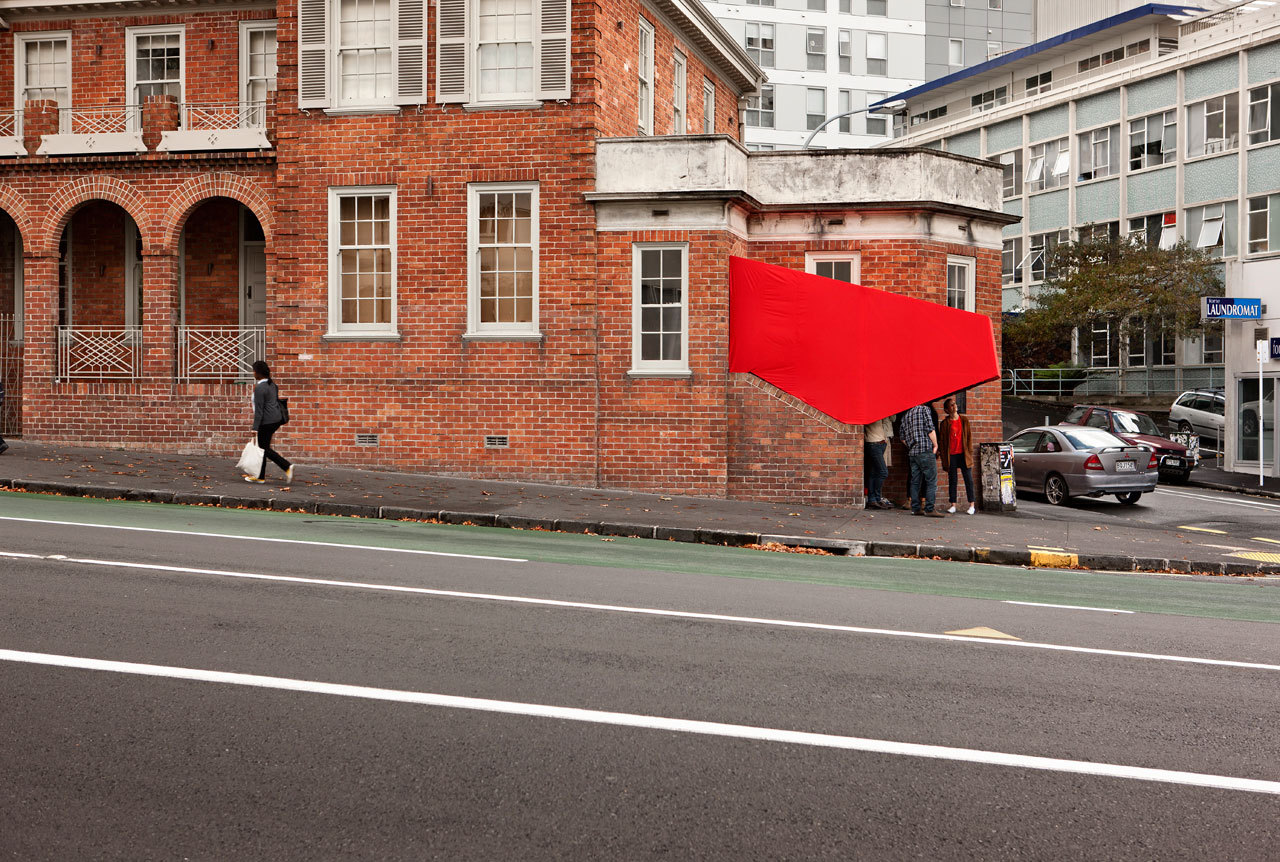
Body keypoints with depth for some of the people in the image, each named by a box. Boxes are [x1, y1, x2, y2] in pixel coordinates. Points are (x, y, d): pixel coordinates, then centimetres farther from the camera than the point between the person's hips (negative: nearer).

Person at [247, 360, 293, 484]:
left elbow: (259, 410, -18)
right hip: (276, 418, 9)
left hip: (267, 421, -9)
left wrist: (255, 428, -16)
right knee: (262, 446, 15)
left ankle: (287, 466, -9)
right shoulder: (272, 384, 10)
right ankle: (260, 476, 19)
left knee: (265, 448, 1)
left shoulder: (260, 388, -17)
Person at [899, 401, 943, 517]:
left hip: (912, 452, 7)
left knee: (915, 481, 10)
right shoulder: (925, 409, -1)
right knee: (931, 480, -5)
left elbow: (902, 435, 16)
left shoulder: (906, 414, 17)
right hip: (925, 451, -7)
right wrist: (935, 445, -2)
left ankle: (915, 508, 9)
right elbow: (930, 429, -10)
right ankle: (929, 509, -11)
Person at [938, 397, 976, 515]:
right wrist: (942, 456, -1)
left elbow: (969, 436, 8)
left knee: (968, 479, 0)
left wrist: (970, 451, 2)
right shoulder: (944, 423, 2)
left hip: (963, 454, 1)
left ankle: (971, 505, 6)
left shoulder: (964, 419, 6)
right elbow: (942, 440, 4)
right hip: (951, 455, -1)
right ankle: (953, 505, 9)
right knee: (952, 480, 3)